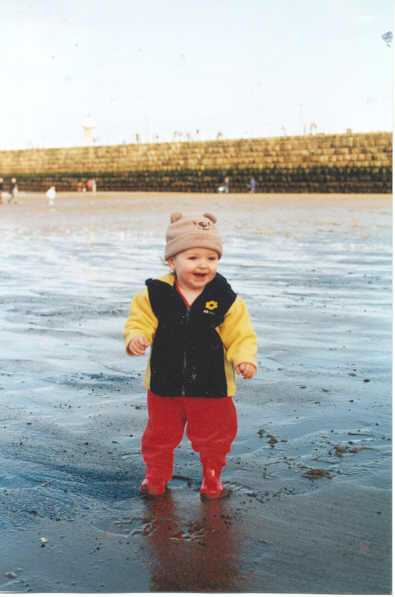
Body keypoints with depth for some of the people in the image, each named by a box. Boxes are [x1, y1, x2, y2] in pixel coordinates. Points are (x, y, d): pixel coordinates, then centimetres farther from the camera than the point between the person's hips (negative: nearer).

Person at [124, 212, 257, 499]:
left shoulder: (226, 299, -12)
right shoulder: (156, 294, -11)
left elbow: (240, 336, -8)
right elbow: (140, 321, -4)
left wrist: (245, 358, -25)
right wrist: (136, 337, -25)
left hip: (211, 386, -1)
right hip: (165, 384, 1)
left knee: (214, 437, 15)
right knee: (160, 435, 18)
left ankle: (212, 477, 40)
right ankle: (157, 475, 42)